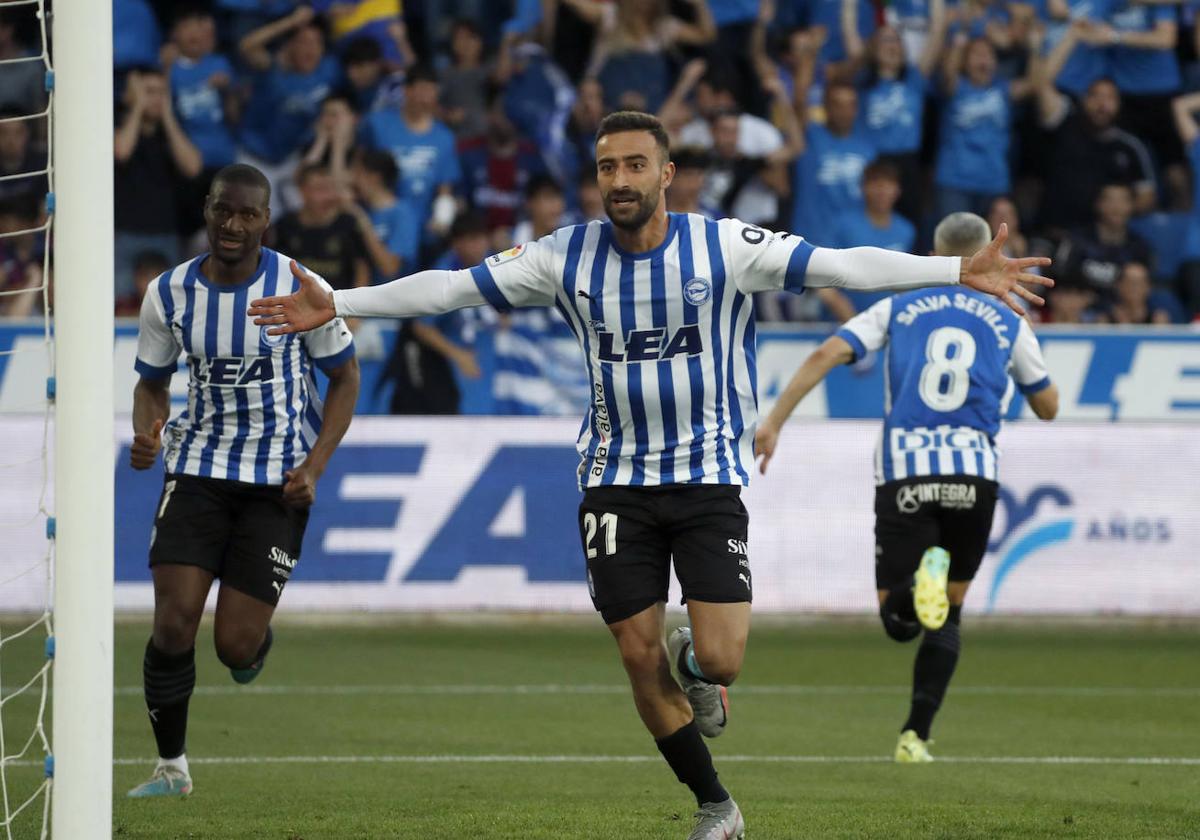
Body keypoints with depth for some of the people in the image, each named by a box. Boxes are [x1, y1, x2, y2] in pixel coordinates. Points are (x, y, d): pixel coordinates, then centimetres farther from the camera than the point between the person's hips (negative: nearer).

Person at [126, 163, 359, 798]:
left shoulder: (303, 290, -9)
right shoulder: (169, 294, -2)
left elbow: (345, 378, 2)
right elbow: (152, 383, 11)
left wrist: (313, 466, -9)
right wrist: (146, 432, -12)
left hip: (279, 479, -2)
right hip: (198, 467, 2)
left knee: (235, 646, -6)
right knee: (173, 624, -13)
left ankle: (257, 639, 34)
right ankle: (171, 766, 6)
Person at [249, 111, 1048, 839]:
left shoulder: (725, 247, -10)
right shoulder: (568, 256, -4)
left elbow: (842, 265, -15)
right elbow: (454, 286, -2)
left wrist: (960, 271, -23)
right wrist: (336, 304, -7)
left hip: (708, 476, -2)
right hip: (617, 480, 2)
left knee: (719, 662, -13)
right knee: (641, 660, 2)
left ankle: (694, 662, 26)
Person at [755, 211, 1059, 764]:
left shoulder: (898, 310, 11)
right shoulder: (1008, 324, 11)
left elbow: (826, 355, -2)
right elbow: (1047, 407, 21)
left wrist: (774, 421, -1)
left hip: (903, 475, -1)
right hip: (974, 473, 1)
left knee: (898, 620, 4)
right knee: (948, 615, 18)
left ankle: (924, 576, -32)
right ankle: (915, 735, 6)